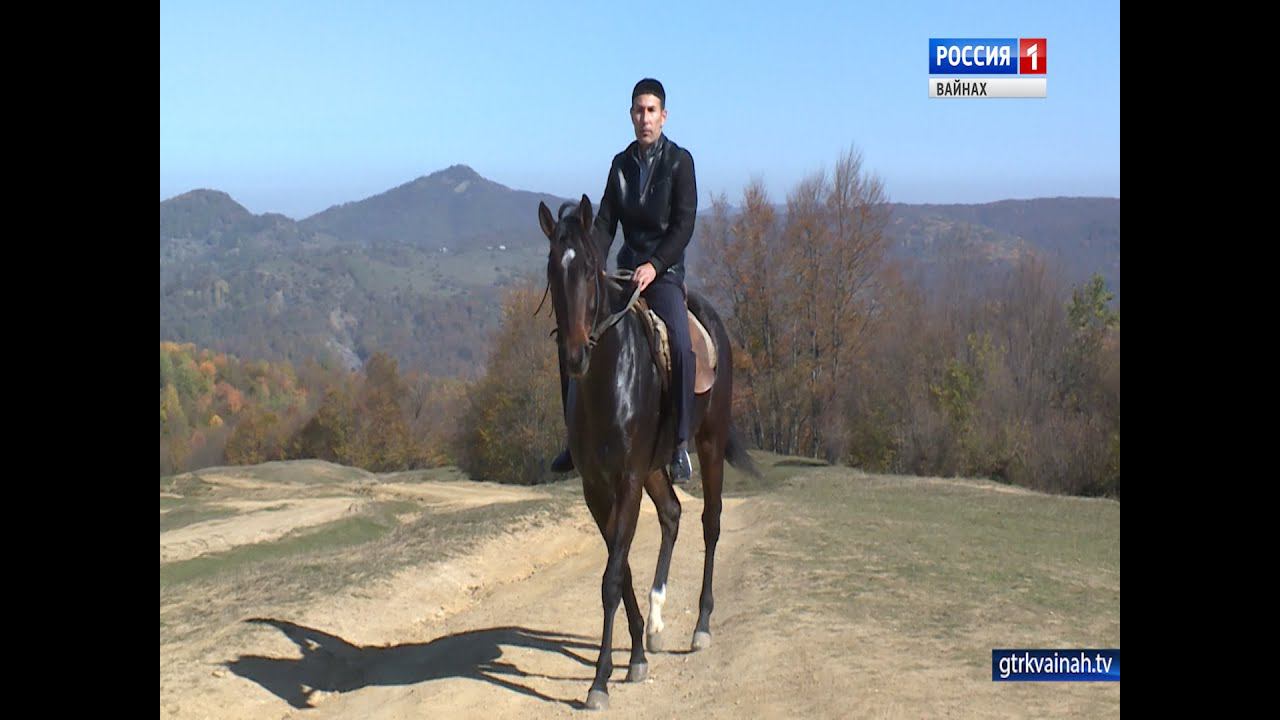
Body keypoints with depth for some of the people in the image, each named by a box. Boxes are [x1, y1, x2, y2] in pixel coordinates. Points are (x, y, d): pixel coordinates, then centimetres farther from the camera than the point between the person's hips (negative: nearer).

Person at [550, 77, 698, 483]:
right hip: (624, 268, 5)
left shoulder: (680, 161, -3)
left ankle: (681, 443, -19)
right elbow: (605, 222, 8)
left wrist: (655, 265, -22)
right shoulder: (621, 164, 11)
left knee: (680, 344, -30)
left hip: (665, 271, -5)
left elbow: (684, 225, -10)